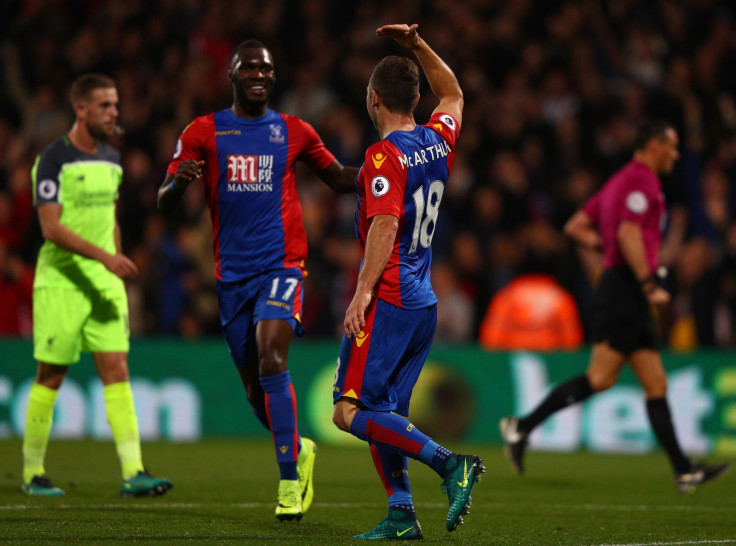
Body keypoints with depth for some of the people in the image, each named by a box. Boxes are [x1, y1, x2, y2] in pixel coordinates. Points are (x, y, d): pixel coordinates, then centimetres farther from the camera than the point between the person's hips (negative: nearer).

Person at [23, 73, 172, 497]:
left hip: (104, 283, 6)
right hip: (60, 282, -6)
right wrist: (104, 256, -27)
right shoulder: (54, 160, -11)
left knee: (118, 372, -5)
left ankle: (133, 473, -11)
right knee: (51, 378, 1)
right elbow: (51, 227, -19)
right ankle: (33, 473, 14)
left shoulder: (111, 159, 11)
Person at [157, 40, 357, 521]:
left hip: (281, 265, -2)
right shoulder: (204, 133, 5)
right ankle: (299, 450, 35)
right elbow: (164, 204, 0)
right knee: (254, 386, 7)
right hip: (232, 273, 2)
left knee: (272, 363, -21)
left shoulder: (294, 132, 8)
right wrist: (179, 181, -23)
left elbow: (338, 178, 22)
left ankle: (290, 481, -17)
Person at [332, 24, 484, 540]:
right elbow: (453, 94, 31)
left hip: (388, 301, -8)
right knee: (383, 413, 11)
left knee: (350, 411, -9)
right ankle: (401, 515, 3)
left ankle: (450, 463, -19)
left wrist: (362, 292, -24)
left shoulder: (385, 156, -12)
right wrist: (418, 45, 29)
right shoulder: (437, 141, 10)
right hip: (425, 303, 8)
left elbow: (385, 226, -22)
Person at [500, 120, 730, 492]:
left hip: (628, 296, 11)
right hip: (625, 288, -11)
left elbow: (575, 227, 24)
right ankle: (522, 427, -13)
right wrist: (649, 284, -22)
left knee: (656, 384, 5)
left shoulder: (621, 181, 23)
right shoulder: (641, 180, -8)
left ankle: (684, 471, 3)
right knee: (601, 377, -15)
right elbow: (628, 234, -21)